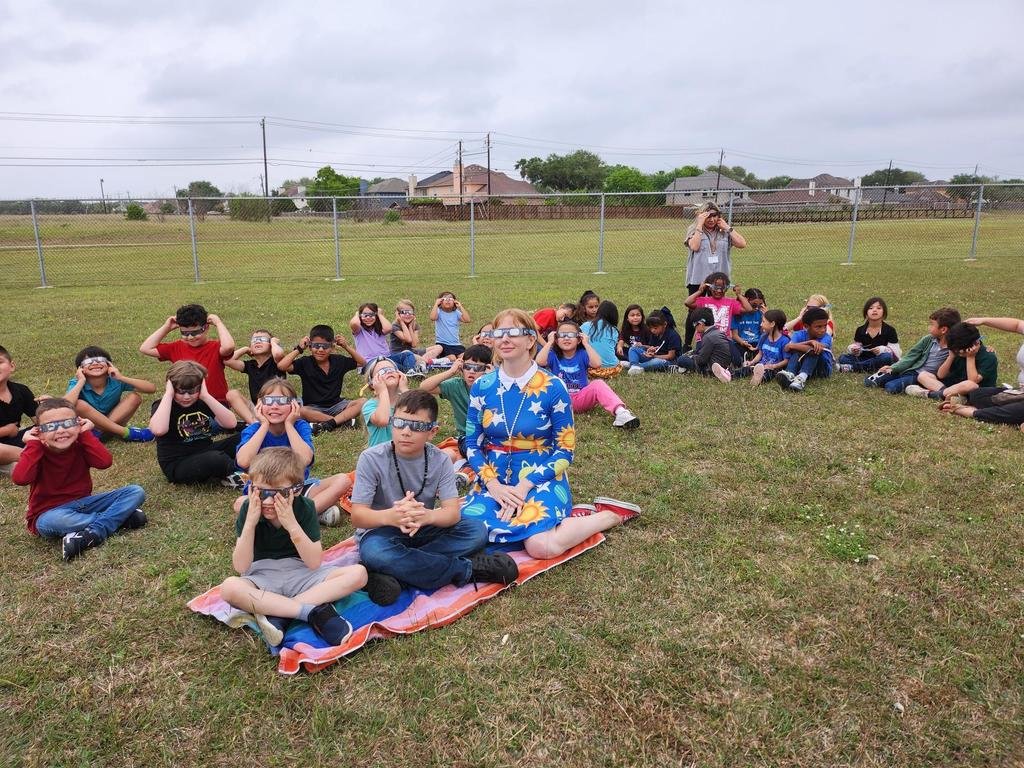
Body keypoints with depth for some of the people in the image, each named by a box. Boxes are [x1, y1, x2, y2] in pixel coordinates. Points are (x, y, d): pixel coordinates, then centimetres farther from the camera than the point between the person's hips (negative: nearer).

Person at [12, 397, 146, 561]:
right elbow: (20, 479, -30)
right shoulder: (36, 452, -9)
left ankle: (93, 534, -29)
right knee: (53, 522, -43)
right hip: (49, 512, -3)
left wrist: (85, 434, -15)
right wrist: (33, 444, -21)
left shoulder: (80, 445, -2)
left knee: (136, 492, -14)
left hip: (83, 503, 4)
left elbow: (105, 462, -21)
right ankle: (120, 517, -25)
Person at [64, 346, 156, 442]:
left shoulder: (115, 381, -12)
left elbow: (152, 388, -20)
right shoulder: (77, 384, -16)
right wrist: (81, 381, -28)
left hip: (112, 423, 2)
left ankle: (101, 432, -20)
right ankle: (125, 432, -26)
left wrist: (122, 378, -25)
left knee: (134, 397, -14)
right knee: (79, 404, -31)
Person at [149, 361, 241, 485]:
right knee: (216, 459, -34)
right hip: (177, 465, -6)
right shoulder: (162, 406, -9)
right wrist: (168, 394, -25)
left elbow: (231, 423, -13)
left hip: (206, 452, 6)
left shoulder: (203, 402, 3)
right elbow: (158, 430, -35)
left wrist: (206, 396, -17)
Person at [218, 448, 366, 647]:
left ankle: (276, 613, -28)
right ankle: (314, 611, -32)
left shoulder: (305, 507, -9)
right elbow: (241, 567, -14)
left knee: (358, 573, -23)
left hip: (301, 575, 1)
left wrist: (292, 524, -26)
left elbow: (314, 563, -16)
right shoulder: (248, 509, -9)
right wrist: (251, 522, -25)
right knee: (229, 587, -36)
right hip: (262, 577, -1)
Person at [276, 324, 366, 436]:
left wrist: (347, 346, -3)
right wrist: (298, 349, -12)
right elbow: (281, 366, -16)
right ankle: (345, 419, -29)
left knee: (362, 402, -21)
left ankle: (329, 423, -31)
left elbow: (362, 363, 7)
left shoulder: (339, 361, 2)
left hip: (336, 405, 2)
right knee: (299, 411, -36)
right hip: (313, 408, -2)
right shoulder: (305, 363, -4)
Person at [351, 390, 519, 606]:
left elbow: (453, 512, -16)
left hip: (423, 531, 3)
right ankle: (466, 570, -25)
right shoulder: (371, 459, -15)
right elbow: (357, 516, -18)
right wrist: (390, 516, -41)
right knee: (374, 552, -38)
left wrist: (427, 516, -40)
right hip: (381, 531, -3)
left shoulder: (440, 460, -7)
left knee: (477, 531, -19)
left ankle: (391, 573, -28)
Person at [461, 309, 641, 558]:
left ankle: (612, 515, -1)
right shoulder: (482, 387, 0)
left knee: (540, 546, -30)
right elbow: (472, 444, 4)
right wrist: (494, 485, -12)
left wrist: (524, 486, -16)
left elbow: (565, 450, -6)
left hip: (541, 479, -4)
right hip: (494, 479, 4)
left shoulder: (553, 388, -9)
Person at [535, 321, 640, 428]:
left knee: (598, 384, -26)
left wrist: (586, 343, -13)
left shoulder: (582, 354, 1)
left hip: (581, 398, 0)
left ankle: (620, 412, -46)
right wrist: (549, 342, -12)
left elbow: (597, 364, -21)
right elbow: (539, 362, -22)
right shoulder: (553, 355, 1)